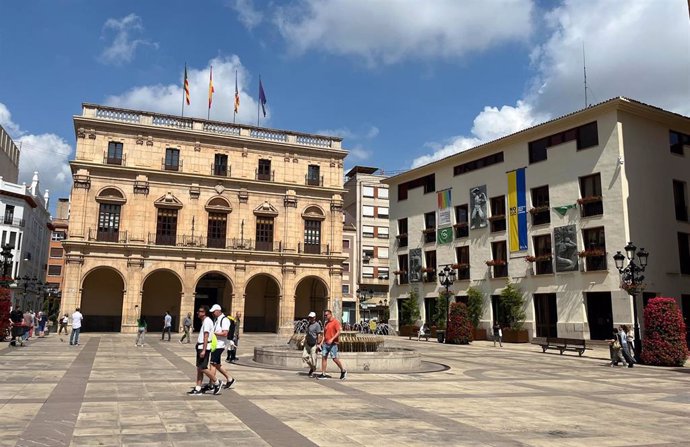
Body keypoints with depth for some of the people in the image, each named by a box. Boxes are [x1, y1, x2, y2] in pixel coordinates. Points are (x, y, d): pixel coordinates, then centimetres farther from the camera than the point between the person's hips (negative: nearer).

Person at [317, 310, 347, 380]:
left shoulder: (336, 321, -7)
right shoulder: (326, 323, 16)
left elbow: (338, 332, -15)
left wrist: (332, 339, -23)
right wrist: (322, 342, 16)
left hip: (333, 344, -7)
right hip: (325, 343, 7)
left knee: (334, 358, -6)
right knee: (323, 357, 1)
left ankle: (343, 371, 13)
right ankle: (323, 374, 4)